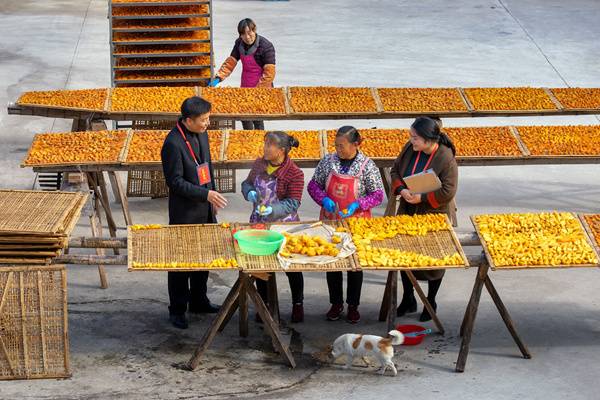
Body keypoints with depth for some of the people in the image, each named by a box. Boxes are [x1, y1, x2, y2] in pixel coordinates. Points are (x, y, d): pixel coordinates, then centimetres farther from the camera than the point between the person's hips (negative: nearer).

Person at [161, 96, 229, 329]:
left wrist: (212, 196, 18)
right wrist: (206, 194, -24)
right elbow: (175, 181, -21)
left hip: (204, 210, 8)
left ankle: (198, 302, 33)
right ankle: (177, 310, 14)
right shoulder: (173, 144, -23)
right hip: (184, 212, -8)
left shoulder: (201, 135, 4)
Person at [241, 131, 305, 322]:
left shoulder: (294, 174, -18)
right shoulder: (259, 164, -1)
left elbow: (293, 203, -19)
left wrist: (273, 210, -33)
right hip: (259, 224, 5)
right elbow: (247, 183, 13)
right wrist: (249, 192, -10)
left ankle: (297, 304, 29)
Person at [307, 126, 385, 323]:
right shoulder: (328, 161, -4)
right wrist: (324, 200, -15)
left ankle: (353, 306, 23)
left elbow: (378, 195, -7)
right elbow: (313, 185, 4)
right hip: (330, 222, 2)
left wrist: (357, 205, -22)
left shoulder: (367, 166, -12)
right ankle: (336, 303, 25)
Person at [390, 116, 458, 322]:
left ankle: (431, 302, 28)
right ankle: (408, 299, 32)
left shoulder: (446, 158, -22)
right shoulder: (409, 149, -6)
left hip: (435, 215, -5)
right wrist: (401, 189, -14)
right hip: (408, 213, 5)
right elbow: (395, 170, 5)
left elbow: (448, 191, -22)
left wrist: (422, 197, -24)